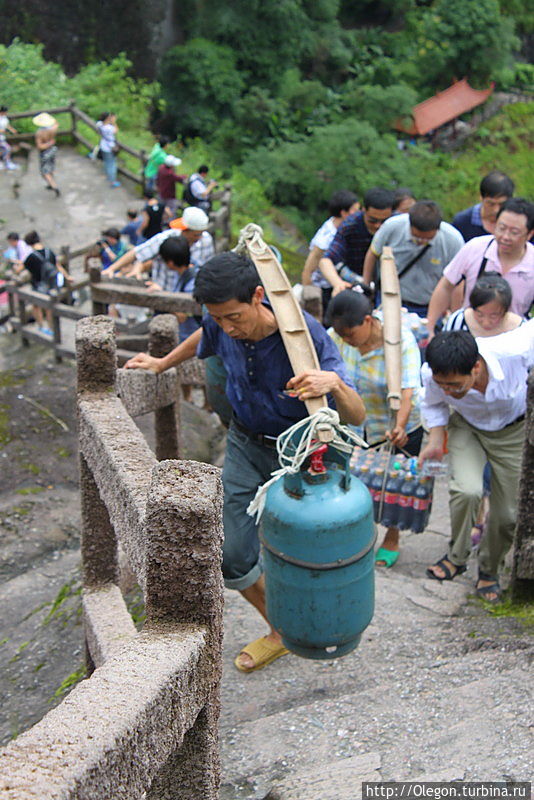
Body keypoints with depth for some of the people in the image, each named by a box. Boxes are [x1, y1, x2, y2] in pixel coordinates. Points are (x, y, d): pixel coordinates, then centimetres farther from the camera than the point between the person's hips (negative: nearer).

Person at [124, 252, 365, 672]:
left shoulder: (305, 333, -32)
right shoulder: (221, 325, -17)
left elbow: (357, 416, -35)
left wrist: (334, 382, -56)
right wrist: (161, 364, 26)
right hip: (246, 445, 4)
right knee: (233, 556, 2)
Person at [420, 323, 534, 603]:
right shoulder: (433, 374, -31)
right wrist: (436, 439, -17)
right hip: (468, 427, 1)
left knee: (507, 513, 1)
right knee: (467, 490, -25)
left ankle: (489, 571, 30)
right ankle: (456, 557, 3)